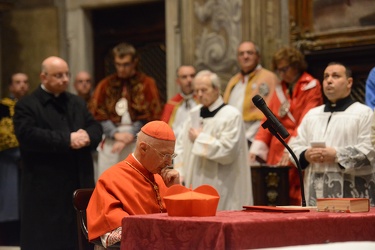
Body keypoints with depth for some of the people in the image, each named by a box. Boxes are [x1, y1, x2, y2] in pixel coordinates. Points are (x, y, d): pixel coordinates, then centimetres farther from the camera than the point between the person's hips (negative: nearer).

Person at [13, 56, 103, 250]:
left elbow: (96, 128, 12)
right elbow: (28, 135, -18)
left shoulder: (77, 103, 18)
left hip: (79, 182, 6)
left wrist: (86, 136, -13)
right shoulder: (27, 106, -3)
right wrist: (67, 140, -20)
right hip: (45, 186, -6)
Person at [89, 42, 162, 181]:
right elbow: (96, 113, 3)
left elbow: (152, 115, -1)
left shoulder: (147, 84, 5)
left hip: (138, 144, -2)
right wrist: (115, 133, -11)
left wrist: (131, 135, -11)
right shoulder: (105, 85, 11)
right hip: (110, 144, 2)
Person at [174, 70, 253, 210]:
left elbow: (227, 152, -15)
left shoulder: (231, 115, -7)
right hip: (193, 185, 6)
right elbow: (181, 146, 12)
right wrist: (179, 176, 1)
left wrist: (200, 138, -7)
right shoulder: (194, 114, 14)